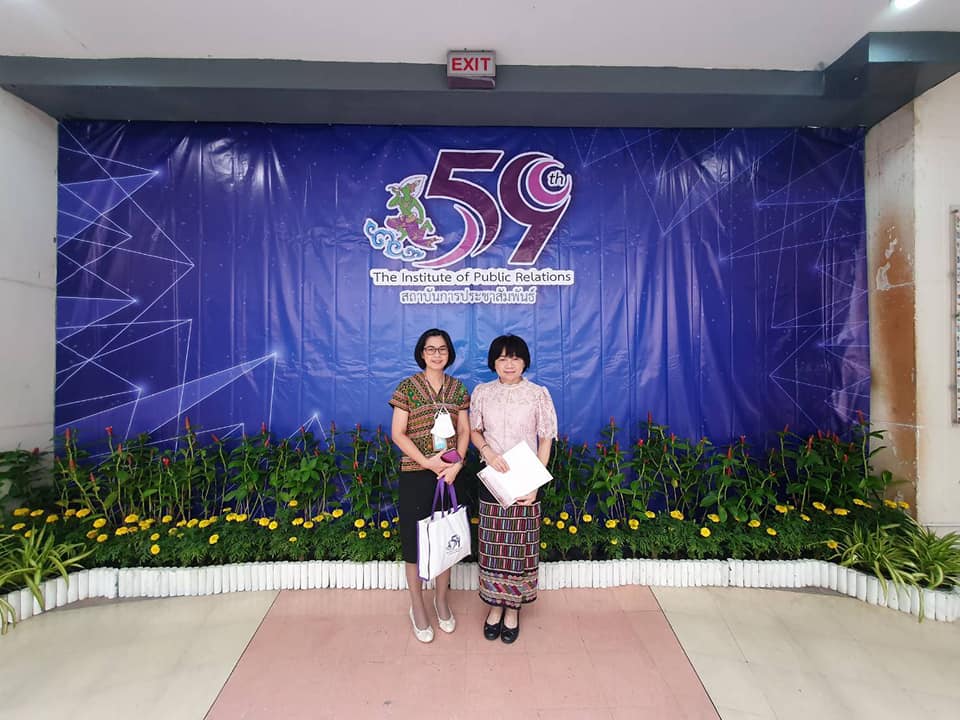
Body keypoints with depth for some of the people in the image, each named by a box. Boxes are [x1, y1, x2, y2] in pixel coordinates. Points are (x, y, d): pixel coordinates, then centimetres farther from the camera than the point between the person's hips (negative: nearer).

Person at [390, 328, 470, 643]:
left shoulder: (458, 388, 5)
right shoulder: (408, 387, -5)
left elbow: (464, 430, 5)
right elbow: (398, 433, -8)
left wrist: (457, 463, -10)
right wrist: (427, 462, -16)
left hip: (450, 473, 3)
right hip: (416, 475, -3)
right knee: (415, 538, 7)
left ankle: (442, 599, 37)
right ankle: (417, 606, 29)